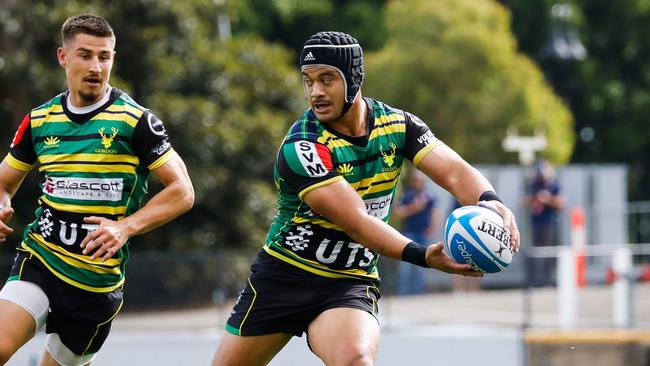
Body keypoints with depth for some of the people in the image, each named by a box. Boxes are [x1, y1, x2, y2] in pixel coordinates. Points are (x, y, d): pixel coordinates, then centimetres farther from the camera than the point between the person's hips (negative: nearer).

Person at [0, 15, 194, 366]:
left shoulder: (135, 121, -5)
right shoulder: (39, 120, 7)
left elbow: (182, 191, -7)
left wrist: (125, 227, -20)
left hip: (98, 279, -1)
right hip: (39, 259, 2)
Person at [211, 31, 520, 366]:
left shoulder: (398, 125, -5)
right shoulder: (301, 147, -21)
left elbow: (454, 171, -15)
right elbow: (355, 220, -28)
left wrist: (489, 202, -38)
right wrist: (423, 257, -40)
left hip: (349, 284, 1)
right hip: (281, 276, -1)